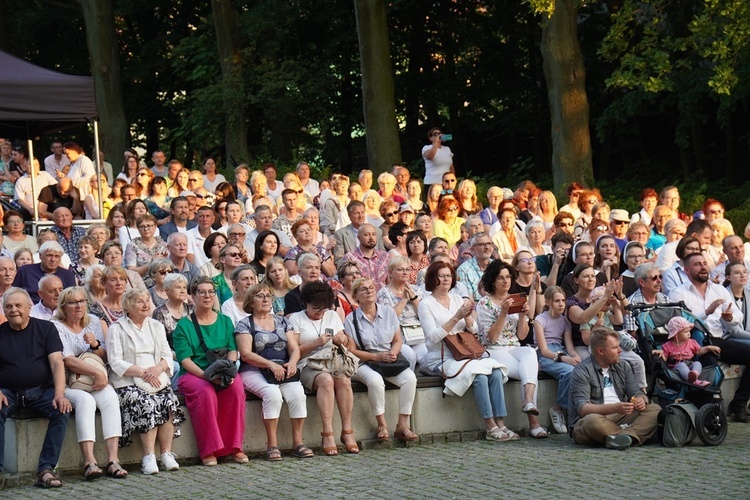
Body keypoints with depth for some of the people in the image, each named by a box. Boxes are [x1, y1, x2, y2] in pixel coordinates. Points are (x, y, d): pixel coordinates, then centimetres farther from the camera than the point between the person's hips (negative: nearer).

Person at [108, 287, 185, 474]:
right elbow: (116, 363, -6)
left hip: (156, 379, 4)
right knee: (147, 404, -33)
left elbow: (167, 355, 12)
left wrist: (159, 368, -12)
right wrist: (143, 372, -18)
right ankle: (149, 456, -32)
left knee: (170, 402, -26)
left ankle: (166, 453, -24)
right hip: (128, 382, -4)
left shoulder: (156, 326, 20)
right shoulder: (117, 328, 4)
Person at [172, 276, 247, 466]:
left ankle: (235, 447, -22)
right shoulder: (184, 326, 4)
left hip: (224, 374, 3)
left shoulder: (225, 321, 16)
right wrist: (206, 375, -22)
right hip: (193, 374, -3)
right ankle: (209, 450, -29)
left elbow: (232, 350, 8)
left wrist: (228, 370, -14)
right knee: (205, 391, -35)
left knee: (236, 389, -29)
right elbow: (185, 359, -5)